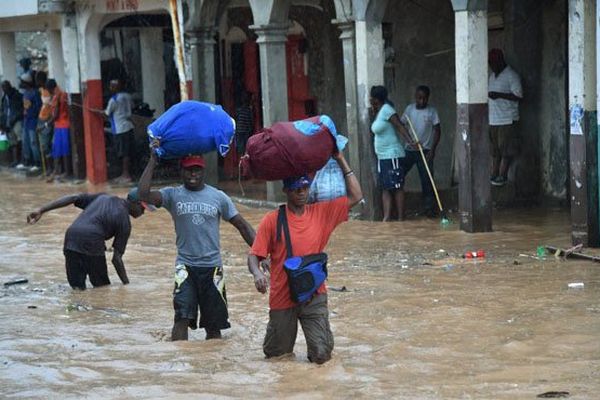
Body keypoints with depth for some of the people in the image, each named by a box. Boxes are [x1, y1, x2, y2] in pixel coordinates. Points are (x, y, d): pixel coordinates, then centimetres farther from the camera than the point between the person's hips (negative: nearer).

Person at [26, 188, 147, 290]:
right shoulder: (125, 221, 8)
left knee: (77, 289, 10)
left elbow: (72, 198, 15)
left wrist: (41, 210, 12)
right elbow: (116, 258, 2)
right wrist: (127, 284, 9)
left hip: (70, 239, 5)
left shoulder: (103, 197, 25)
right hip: (91, 241, -5)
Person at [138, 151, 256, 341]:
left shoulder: (218, 197, 3)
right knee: (182, 318, -17)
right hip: (185, 266, -1)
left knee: (213, 326, 8)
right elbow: (144, 194, -17)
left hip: (212, 267, 1)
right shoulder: (173, 195, 0)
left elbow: (242, 225, 6)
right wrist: (153, 161, -14)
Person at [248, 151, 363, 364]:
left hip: (313, 296, 1)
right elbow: (254, 255, -6)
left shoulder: (322, 213, 2)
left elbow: (355, 196, 0)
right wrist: (257, 273, -27)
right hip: (282, 297, -1)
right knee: (276, 354, 12)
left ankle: (317, 339, 26)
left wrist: (341, 161, -3)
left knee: (321, 355, -8)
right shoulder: (272, 220, -5)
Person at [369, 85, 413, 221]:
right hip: (382, 156, 10)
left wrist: (410, 141, -30)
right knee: (385, 188, 7)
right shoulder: (379, 112, 14)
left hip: (392, 155, -10)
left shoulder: (386, 109, -13)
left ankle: (401, 219, -3)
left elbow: (400, 126, -20)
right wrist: (373, 112, 14)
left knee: (397, 188, -6)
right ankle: (387, 218, 6)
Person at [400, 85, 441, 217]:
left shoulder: (431, 111, -4)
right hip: (409, 149, 3)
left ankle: (429, 208, 4)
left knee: (426, 180, -3)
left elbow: (437, 131, -4)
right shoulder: (409, 109, 3)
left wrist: (432, 150, -12)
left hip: (425, 151, -3)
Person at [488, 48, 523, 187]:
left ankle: (502, 176, -1)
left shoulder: (511, 76, -8)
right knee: (494, 149, 9)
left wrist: (499, 95, -21)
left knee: (505, 149, -4)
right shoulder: (492, 76, 16)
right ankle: (494, 175, 14)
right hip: (493, 118, 7)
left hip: (507, 118, -7)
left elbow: (519, 96, -14)